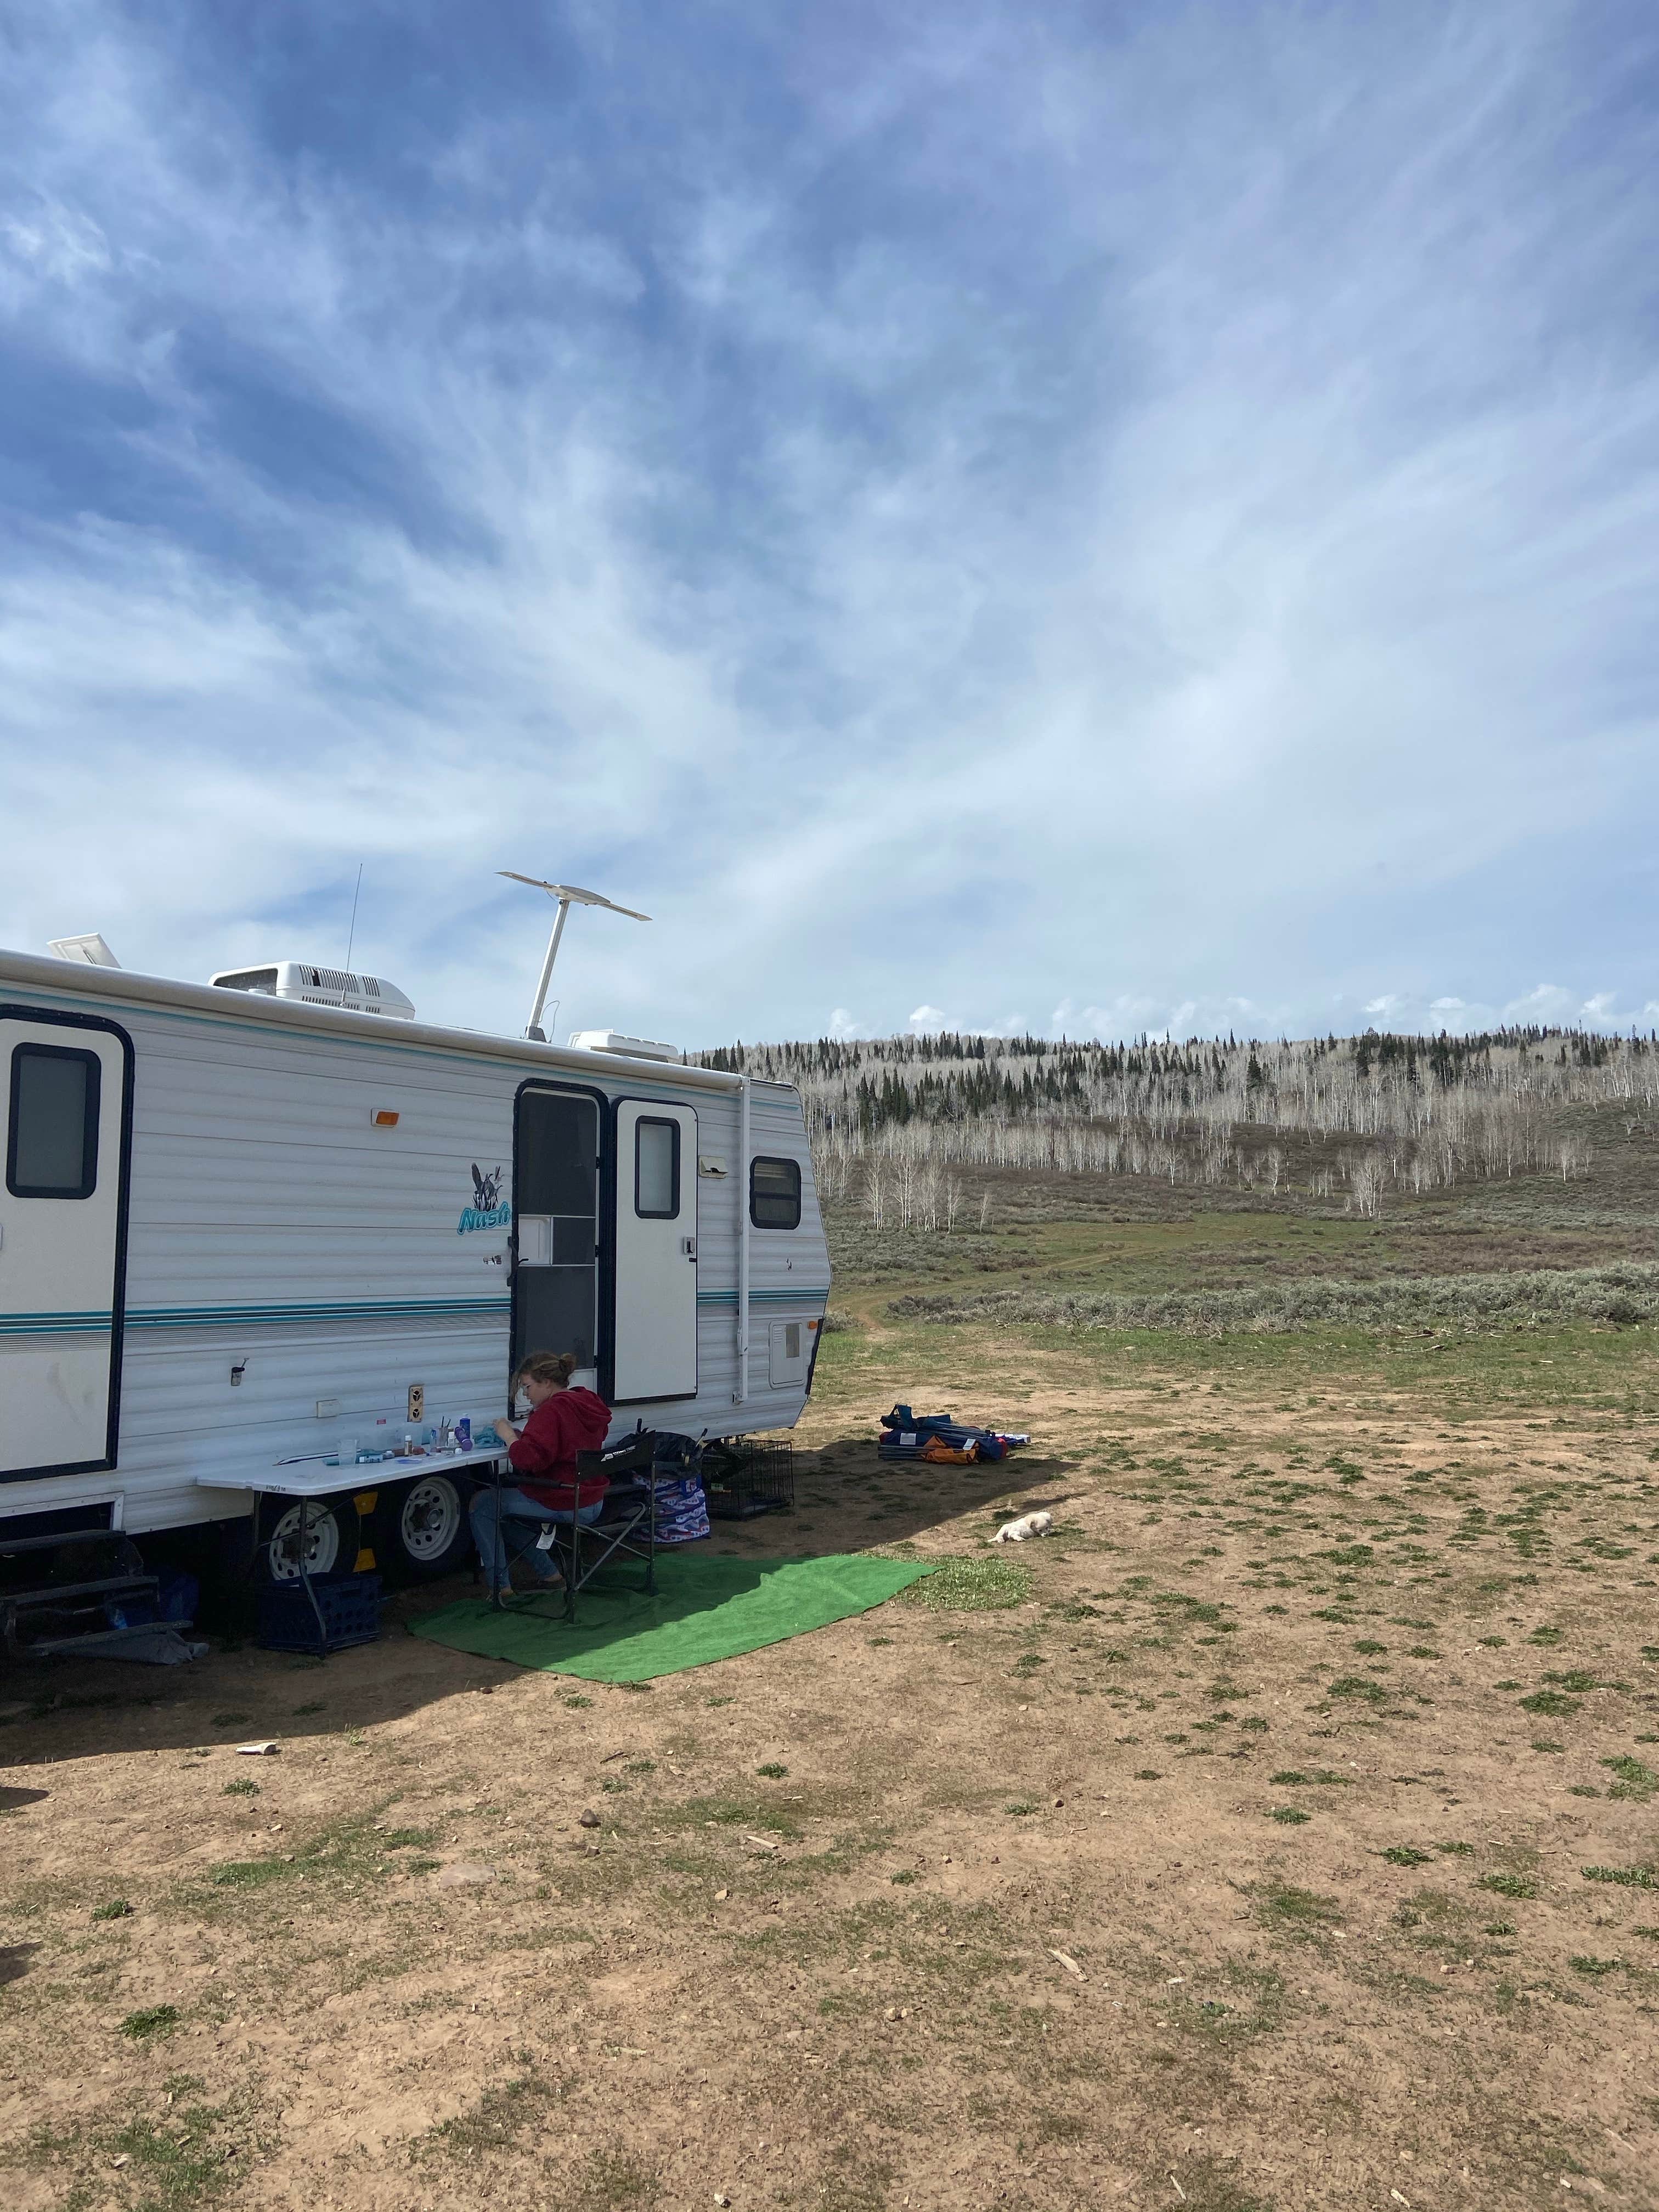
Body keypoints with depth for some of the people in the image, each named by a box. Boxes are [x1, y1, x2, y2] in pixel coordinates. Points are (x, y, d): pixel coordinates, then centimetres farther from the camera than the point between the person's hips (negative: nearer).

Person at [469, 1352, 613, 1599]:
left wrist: (508, 1435, -12)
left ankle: (500, 1586, 6)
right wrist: (523, 1434, 11)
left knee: (481, 1504, 5)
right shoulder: (590, 1404, 7)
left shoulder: (552, 1411, -21)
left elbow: (527, 1458, -30)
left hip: (563, 1504, -9)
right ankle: (548, 1575, 26)